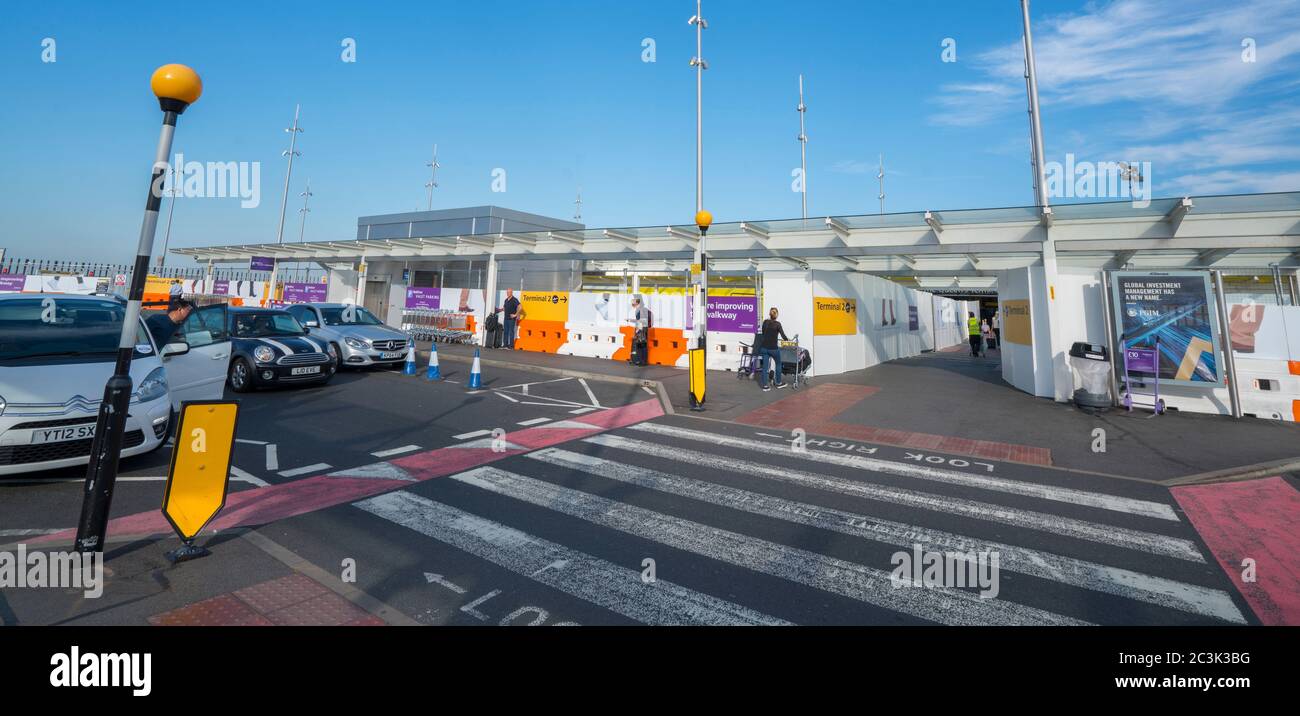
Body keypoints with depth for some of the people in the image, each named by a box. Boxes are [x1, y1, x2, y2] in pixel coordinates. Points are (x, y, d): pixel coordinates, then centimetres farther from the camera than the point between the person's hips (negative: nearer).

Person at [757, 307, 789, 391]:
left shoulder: (765, 322, 4)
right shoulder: (777, 324, -9)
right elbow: (783, 337, -10)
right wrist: (788, 339, 11)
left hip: (764, 347, 4)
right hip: (773, 348, -3)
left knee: (764, 366, 5)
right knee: (778, 364, 18)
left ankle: (765, 385, 3)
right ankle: (779, 383, 25)